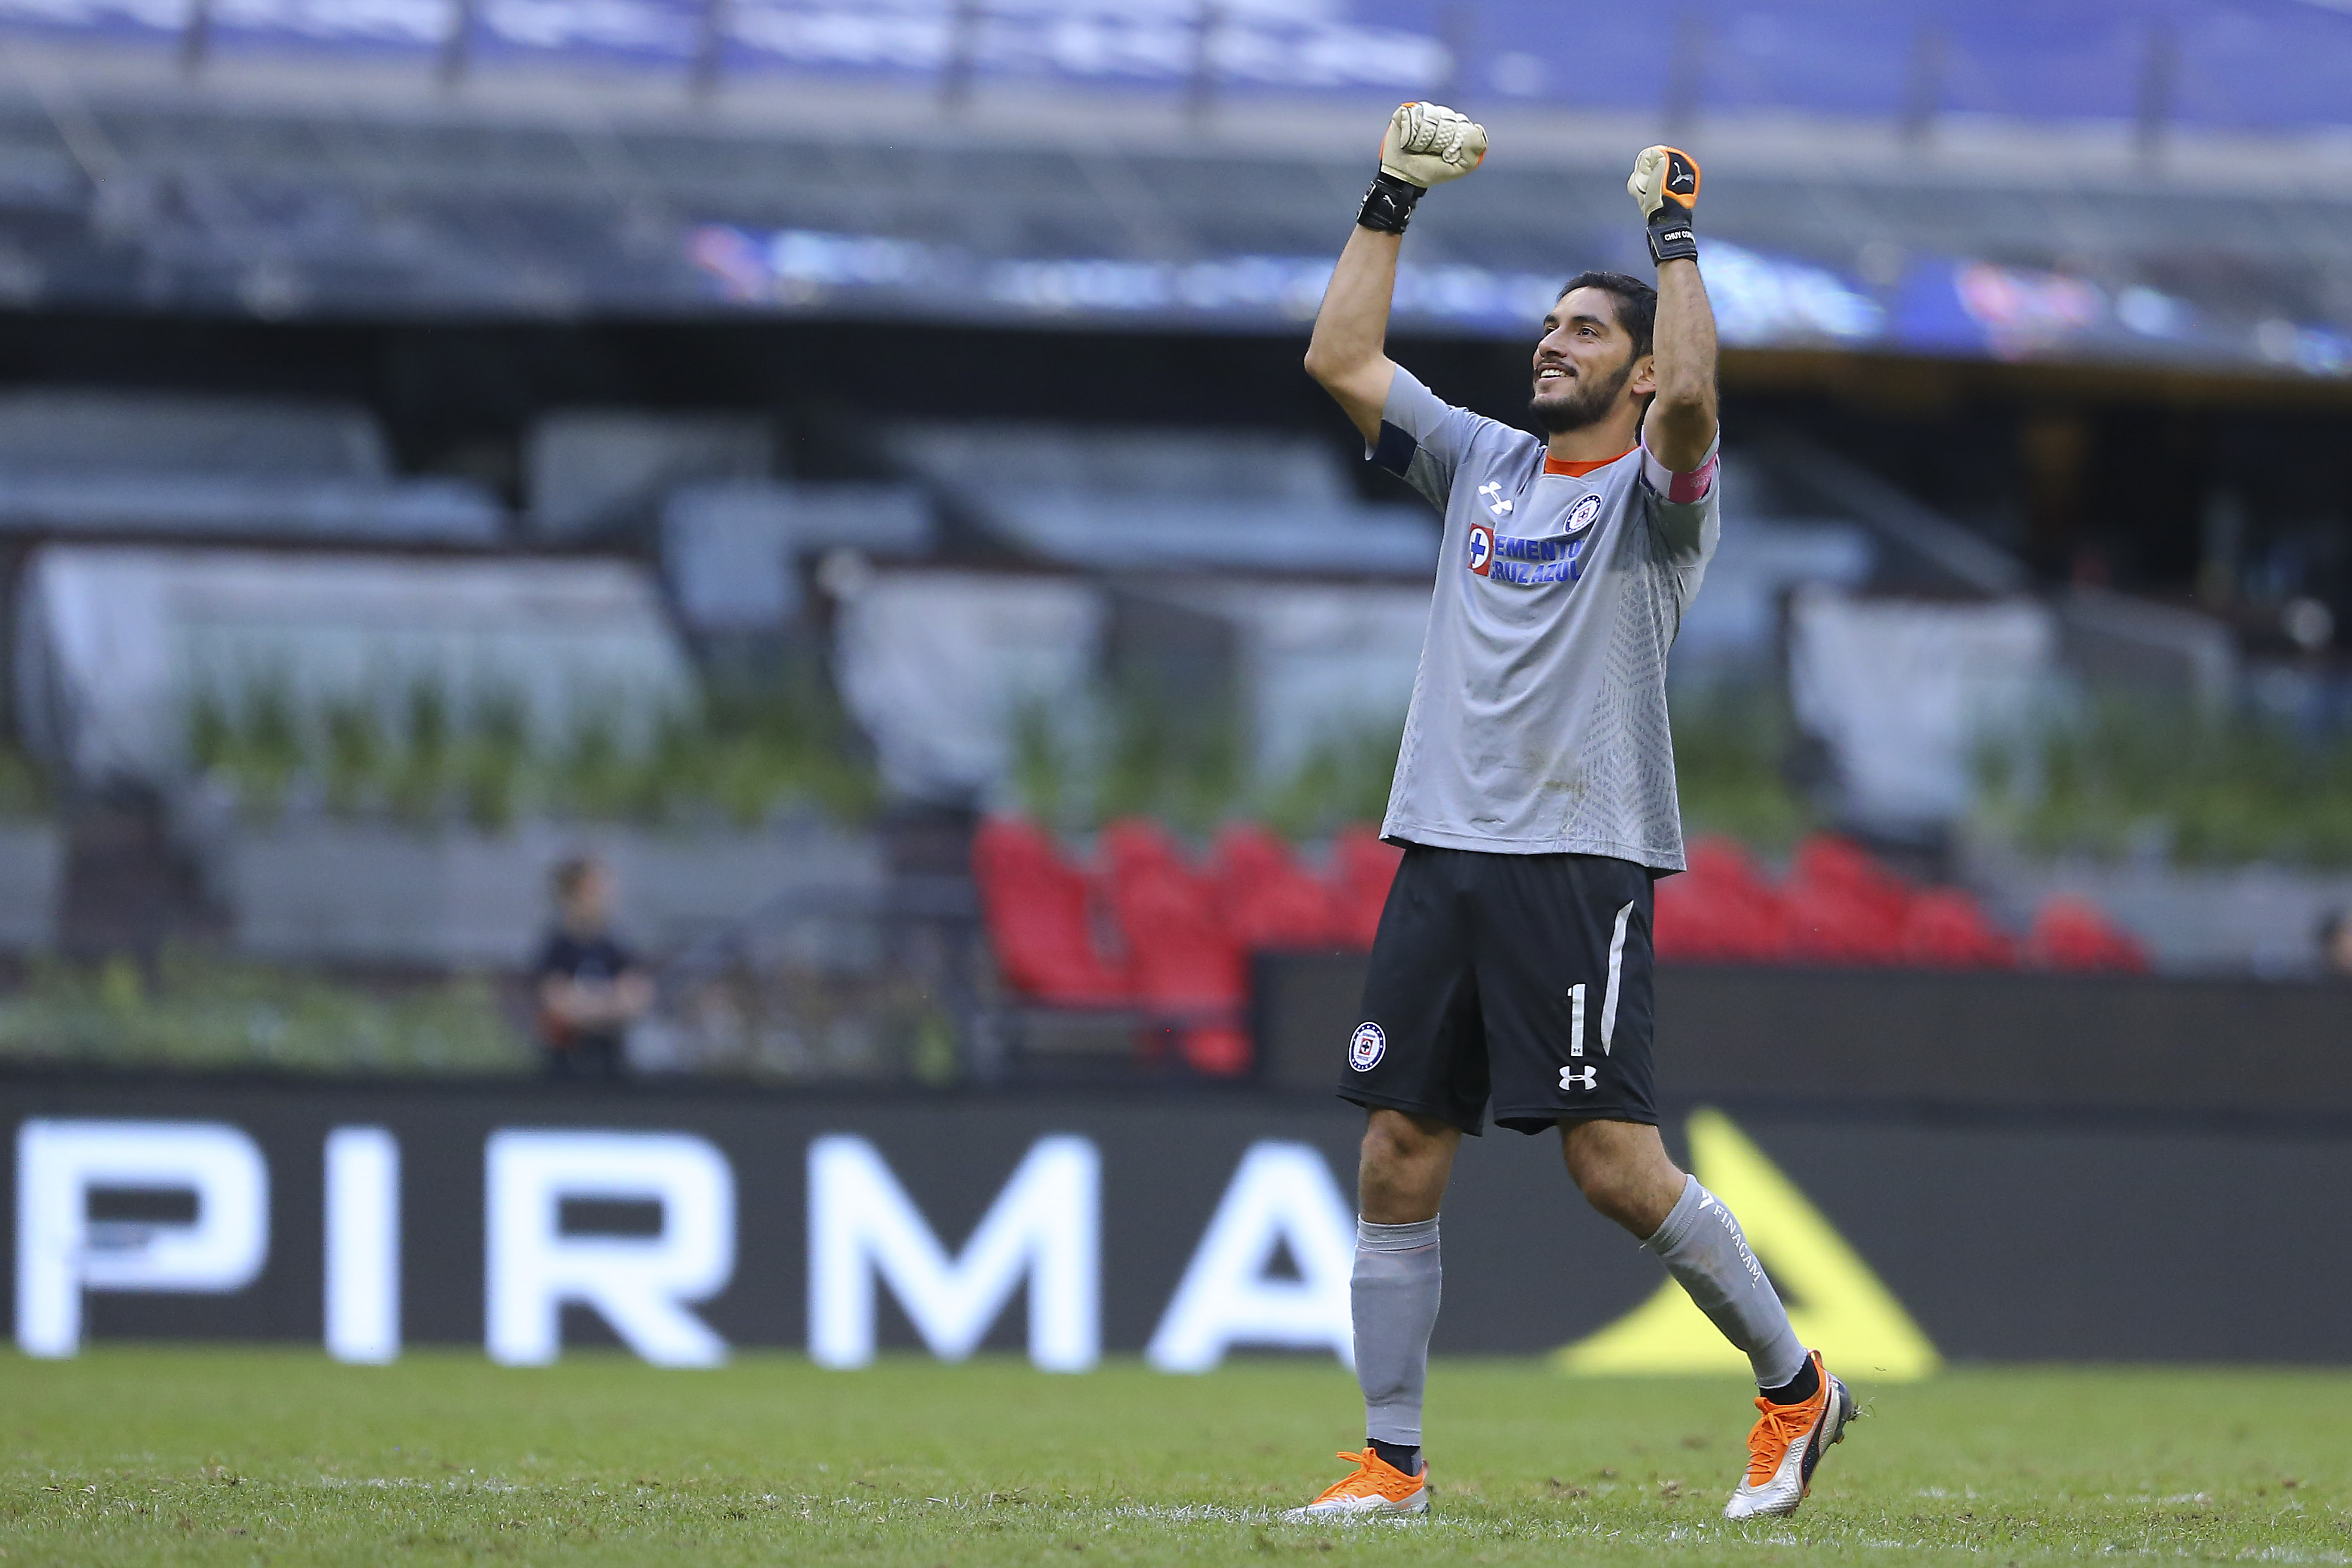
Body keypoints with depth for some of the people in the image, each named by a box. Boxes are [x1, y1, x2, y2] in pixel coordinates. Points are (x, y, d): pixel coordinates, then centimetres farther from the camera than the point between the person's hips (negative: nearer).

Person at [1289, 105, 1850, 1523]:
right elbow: (1343, 358, 13)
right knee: (1398, 1164, 2)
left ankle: (1794, 1383, 5)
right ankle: (1391, 1461, 8)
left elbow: (1690, 392, -21)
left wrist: (1676, 232, -15)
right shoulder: (1483, 464, 17)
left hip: (1580, 865, -6)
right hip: (1443, 857, 6)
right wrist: (1393, 202, 11)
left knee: (1615, 1164, -12)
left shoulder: (1655, 488, 0)